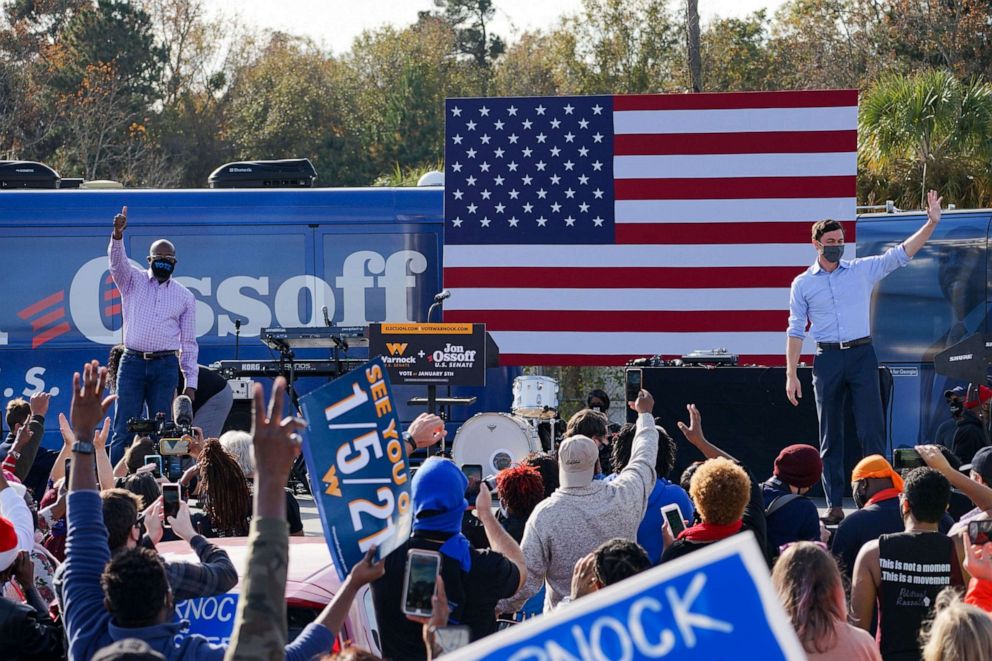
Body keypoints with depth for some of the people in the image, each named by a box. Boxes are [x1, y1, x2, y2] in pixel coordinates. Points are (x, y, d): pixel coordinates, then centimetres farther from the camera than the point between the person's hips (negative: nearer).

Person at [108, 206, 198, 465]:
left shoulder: (185, 296, 13)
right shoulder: (133, 281, 11)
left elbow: (189, 343, 11)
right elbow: (117, 261, -10)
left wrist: (191, 382, 5)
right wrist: (118, 235, -31)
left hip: (166, 366, 1)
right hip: (132, 363, -1)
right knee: (124, 429, -5)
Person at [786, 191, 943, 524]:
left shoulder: (863, 270, 7)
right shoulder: (803, 283, 7)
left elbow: (900, 254, 1)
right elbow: (795, 330, 7)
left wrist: (931, 223, -11)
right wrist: (791, 375, 1)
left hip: (861, 355, 0)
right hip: (827, 359, 0)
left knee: (872, 431, -6)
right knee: (830, 437, 4)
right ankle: (835, 505, 8)